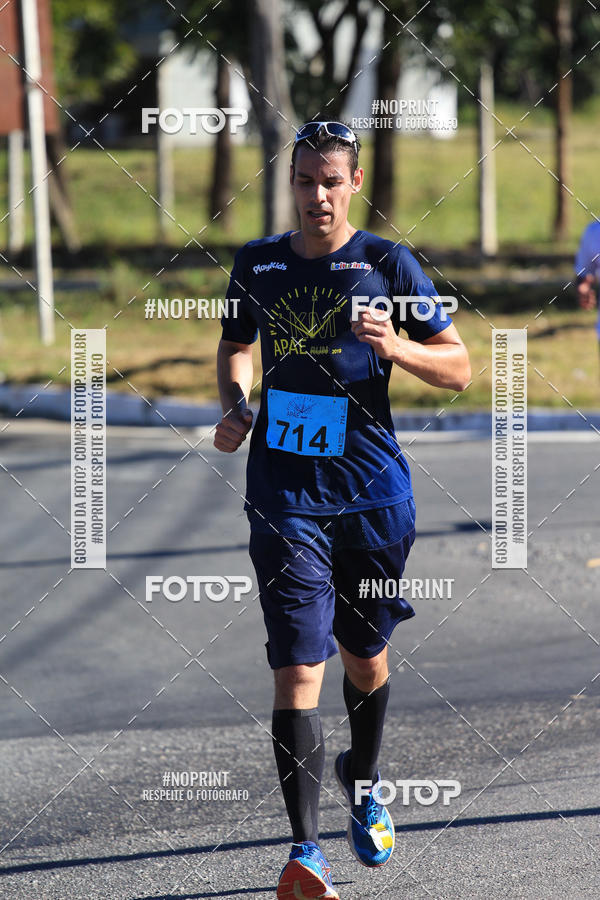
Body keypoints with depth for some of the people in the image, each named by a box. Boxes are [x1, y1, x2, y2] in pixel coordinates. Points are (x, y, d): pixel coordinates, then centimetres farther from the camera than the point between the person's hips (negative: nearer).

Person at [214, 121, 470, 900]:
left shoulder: (389, 265, -1)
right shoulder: (258, 265, 6)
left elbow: (458, 369, 1)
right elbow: (236, 346, 25)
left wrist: (396, 347, -18)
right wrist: (235, 404, 5)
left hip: (373, 494, 0)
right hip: (285, 493, 0)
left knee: (364, 657, 16)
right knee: (298, 668, -12)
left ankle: (364, 789, 45)